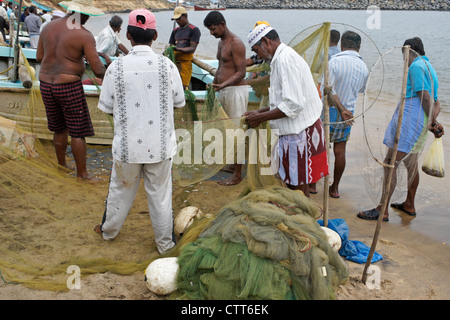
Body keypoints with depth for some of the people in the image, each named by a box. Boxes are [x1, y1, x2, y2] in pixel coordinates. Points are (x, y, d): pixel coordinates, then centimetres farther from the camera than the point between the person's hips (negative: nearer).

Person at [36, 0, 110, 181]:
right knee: (78, 132, 5)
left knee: (59, 128, 23)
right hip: (69, 87, -6)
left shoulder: (49, 27, 6)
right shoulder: (85, 35, -13)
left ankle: (62, 165, 36)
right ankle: (82, 173, 13)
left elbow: (39, 57, 14)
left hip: (46, 84, 7)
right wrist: (105, 72, 9)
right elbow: (98, 70, -16)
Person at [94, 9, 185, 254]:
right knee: (160, 194, 13)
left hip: (127, 144, 1)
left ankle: (109, 230, 43)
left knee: (121, 189, 21)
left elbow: (106, 107, -2)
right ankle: (164, 242, 28)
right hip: (160, 144, 0)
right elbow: (179, 102, 1)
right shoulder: (167, 65, -10)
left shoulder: (117, 67, -10)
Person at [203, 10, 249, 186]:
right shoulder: (221, 42, 15)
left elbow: (241, 73, -19)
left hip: (236, 90, -10)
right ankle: (233, 163, 29)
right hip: (224, 90, 10)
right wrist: (213, 83, 23)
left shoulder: (236, 43, -15)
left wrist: (223, 85, -30)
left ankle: (237, 175, 0)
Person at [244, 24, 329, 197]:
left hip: (300, 133, -10)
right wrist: (259, 112, 13)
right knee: (291, 183, 19)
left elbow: (293, 105, -25)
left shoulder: (285, 60, -18)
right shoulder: (282, 58, 15)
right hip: (295, 130, 10)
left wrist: (260, 118, -16)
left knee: (299, 185, 1)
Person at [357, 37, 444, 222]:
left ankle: (382, 210, -9)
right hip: (418, 126, 10)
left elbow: (425, 97, -19)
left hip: (409, 122, -10)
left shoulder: (416, 67, -11)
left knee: (391, 163, -9)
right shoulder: (429, 67, 21)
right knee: (411, 163, 19)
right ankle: (409, 205, 32)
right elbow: (436, 103, 18)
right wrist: (434, 122, 6)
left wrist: (432, 123, -15)